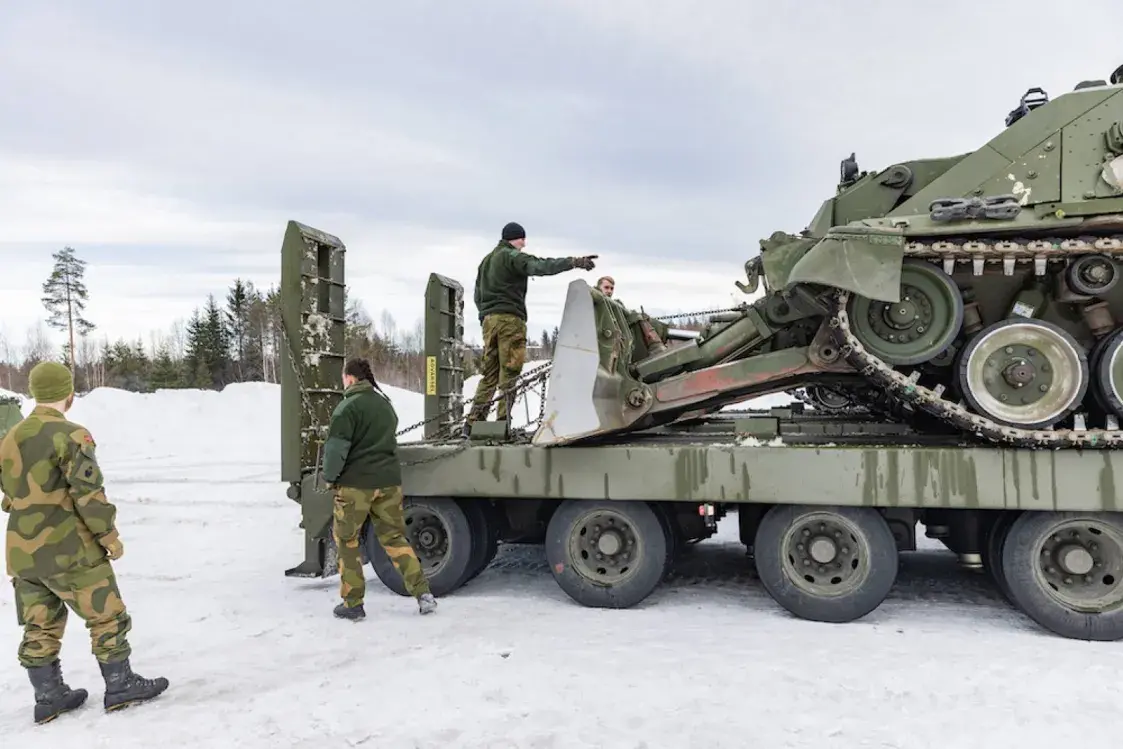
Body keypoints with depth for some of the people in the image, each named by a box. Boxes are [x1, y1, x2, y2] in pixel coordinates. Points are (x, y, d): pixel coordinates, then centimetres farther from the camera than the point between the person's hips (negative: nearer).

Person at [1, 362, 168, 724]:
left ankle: (48, 697, 23)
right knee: (107, 617, 5)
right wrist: (109, 535, -8)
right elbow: (89, 494, -18)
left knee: (40, 627, 15)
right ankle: (120, 686, 12)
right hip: (69, 551, -8)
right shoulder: (70, 435, -16)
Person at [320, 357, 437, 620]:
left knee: (346, 540, 9)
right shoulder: (385, 404, 13)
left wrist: (330, 477, -1)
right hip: (389, 481, 6)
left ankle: (353, 603, 12)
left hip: (356, 483, -6)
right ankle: (423, 593, 5)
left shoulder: (348, 407, -10)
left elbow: (337, 448, -13)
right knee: (394, 537, 12)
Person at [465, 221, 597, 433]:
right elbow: (541, 266, -20)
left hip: (488, 319, 8)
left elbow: (478, 295, 25)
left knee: (489, 374, 9)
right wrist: (574, 262, -26)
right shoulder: (512, 256, -3)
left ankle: (473, 422, 5)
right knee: (510, 372, -7)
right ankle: (503, 422, -11)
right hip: (509, 318, -8)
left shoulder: (486, 260, 24)